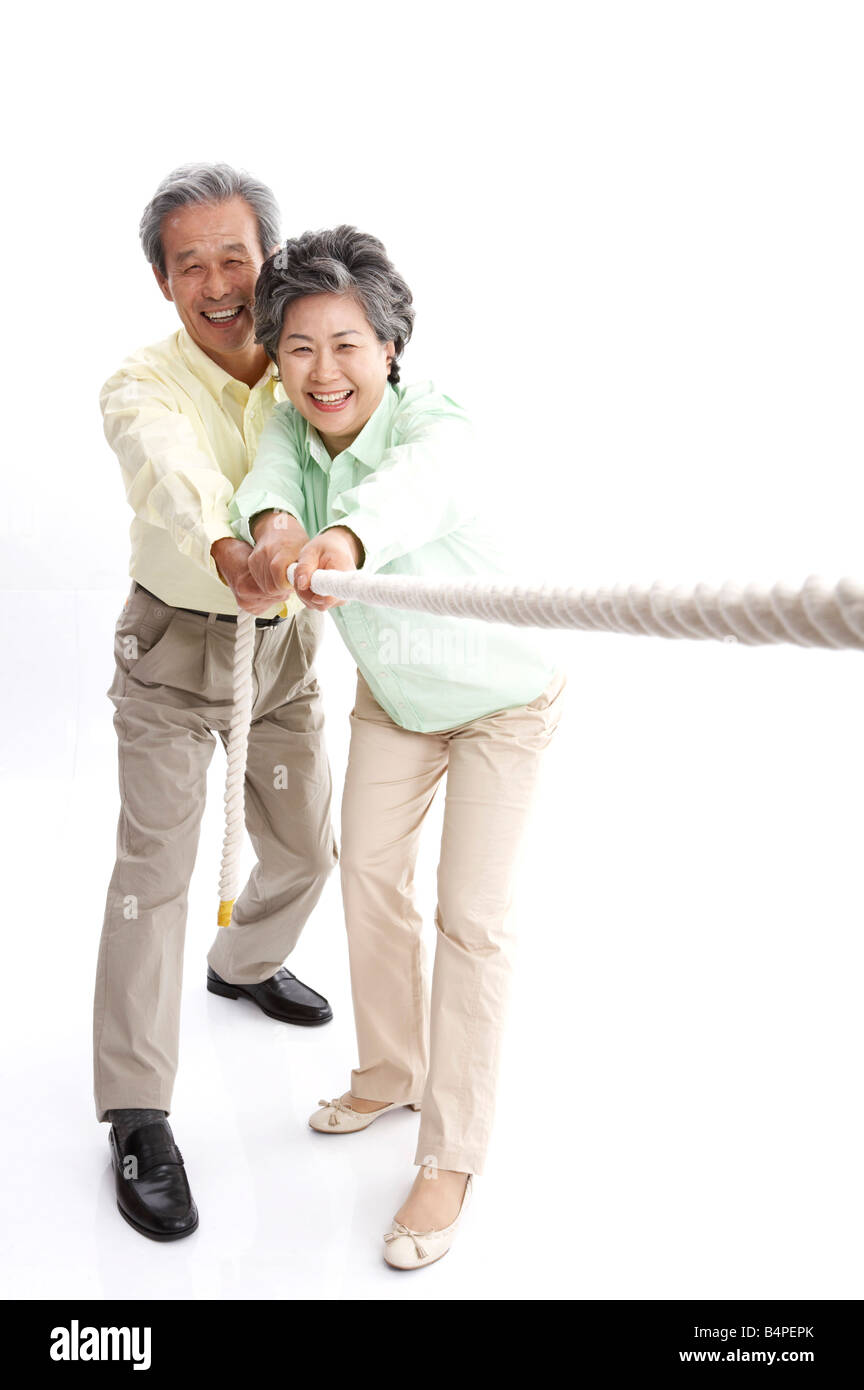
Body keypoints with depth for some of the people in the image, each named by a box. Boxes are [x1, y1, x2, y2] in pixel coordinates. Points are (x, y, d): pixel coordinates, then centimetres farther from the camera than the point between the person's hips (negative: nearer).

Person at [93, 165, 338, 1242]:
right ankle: (137, 1117, 6)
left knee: (306, 846, 15)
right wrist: (228, 549, -64)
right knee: (156, 869, -6)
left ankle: (245, 964, 47)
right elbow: (170, 469, -42)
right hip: (176, 646, -4)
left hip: (285, 643, 5)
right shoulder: (144, 386, -18)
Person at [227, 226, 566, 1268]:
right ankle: (392, 1072, 35)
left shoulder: (425, 417, -32)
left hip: (501, 696, -6)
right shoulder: (295, 421, -12)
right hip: (392, 692, 6)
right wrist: (271, 523, -58)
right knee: (370, 869, 13)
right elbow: (271, 469, -33)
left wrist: (349, 536, -78)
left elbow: (446, 470, -56)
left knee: (471, 916, -4)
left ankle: (450, 1157, 12)